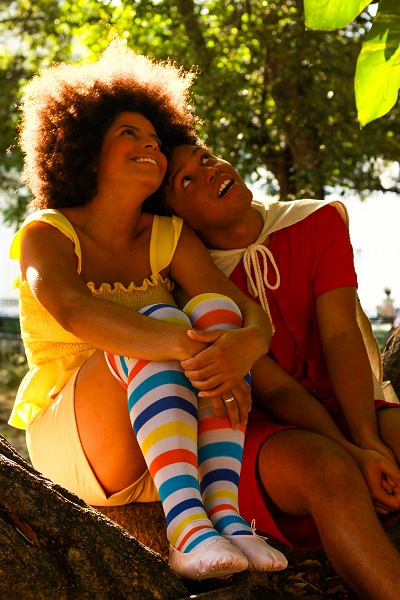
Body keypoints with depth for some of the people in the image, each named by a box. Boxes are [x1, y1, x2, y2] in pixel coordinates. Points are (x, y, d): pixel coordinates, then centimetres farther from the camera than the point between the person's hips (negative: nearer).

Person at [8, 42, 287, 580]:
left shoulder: (169, 238, 7)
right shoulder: (47, 233, -4)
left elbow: (253, 314, -9)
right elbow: (72, 310, -28)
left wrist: (243, 344, -35)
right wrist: (183, 348, -44)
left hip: (173, 450, 4)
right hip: (69, 440, -4)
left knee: (214, 308, -21)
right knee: (162, 320, -29)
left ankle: (225, 514, -34)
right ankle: (186, 528, -46)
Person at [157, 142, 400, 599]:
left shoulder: (318, 223, 5)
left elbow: (340, 336, -7)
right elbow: (270, 386, -12)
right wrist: (350, 453, -26)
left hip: (347, 410, 4)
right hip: (262, 433, -3)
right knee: (327, 468, -37)